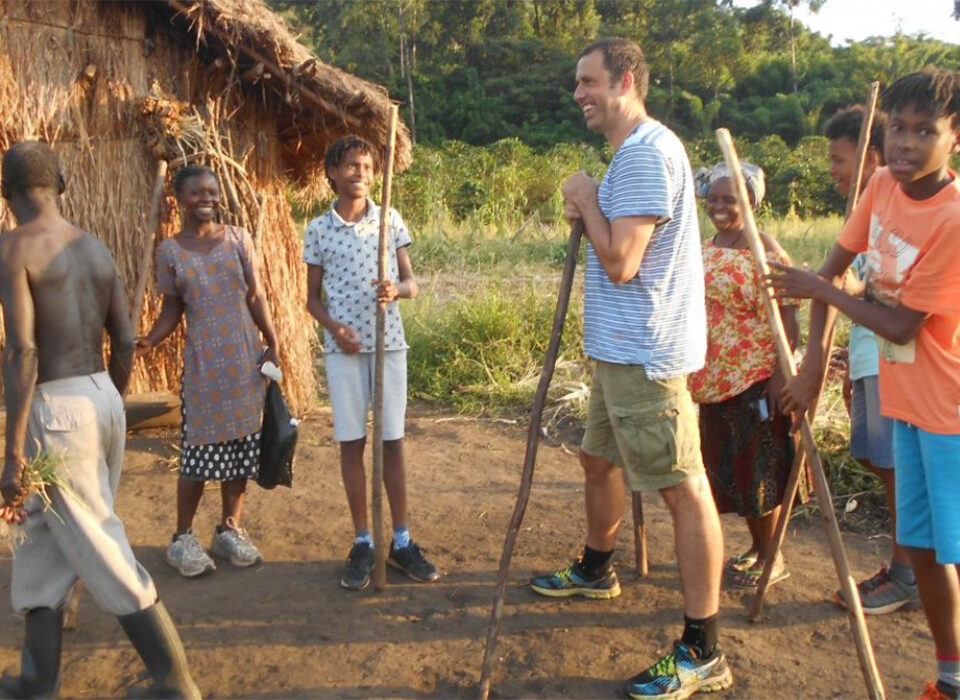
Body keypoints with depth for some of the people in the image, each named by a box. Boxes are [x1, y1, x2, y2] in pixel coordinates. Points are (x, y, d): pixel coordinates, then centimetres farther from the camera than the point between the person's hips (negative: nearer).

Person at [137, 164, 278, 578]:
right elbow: (171, 310, 2)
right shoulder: (170, 252, 0)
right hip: (202, 362, -2)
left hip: (246, 358, 2)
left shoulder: (238, 239, 4)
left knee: (242, 446, 7)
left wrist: (273, 344, 2)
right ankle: (183, 537, 14)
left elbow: (256, 297, 7)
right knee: (200, 450, -1)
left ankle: (229, 529, 22)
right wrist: (149, 341, -16)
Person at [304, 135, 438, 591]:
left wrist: (397, 290, -19)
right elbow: (312, 297, 7)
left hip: (389, 343, 0)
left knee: (392, 442, 4)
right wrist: (333, 326, -12)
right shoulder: (318, 230, 3)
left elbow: (412, 283, 5)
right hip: (343, 348, 0)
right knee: (351, 443, 4)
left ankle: (401, 541, 15)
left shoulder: (391, 220, 3)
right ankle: (362, 543, 16)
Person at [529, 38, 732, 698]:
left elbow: (620, 263, -23)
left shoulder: (647, 153, -17)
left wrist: (585, 199, -9)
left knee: (683, 487, -7)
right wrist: (587, 215, 5)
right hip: (621, 347, 11)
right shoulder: (632, 151, 17)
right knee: (598, 457, 25)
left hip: (645, 352, -11)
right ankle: (596, 569, 47)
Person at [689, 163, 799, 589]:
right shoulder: (707, 249, 12)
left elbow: (786, 318, -17)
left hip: (754, 379, -8)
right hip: (715, 378, 9)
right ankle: (757, 547, 31)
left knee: (758, 469, 1)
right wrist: (699, 373, 21)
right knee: (728, 467, 15)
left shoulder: (764, 250, -13)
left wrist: (781, 374, -23)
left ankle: (771, 558, 16)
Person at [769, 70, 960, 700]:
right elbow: (834, 269, 6)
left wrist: (816, 288, -11)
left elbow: (901, 325, -20)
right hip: (906, 401, 7)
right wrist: (814, 363, 1)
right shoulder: (882, 187, -1)